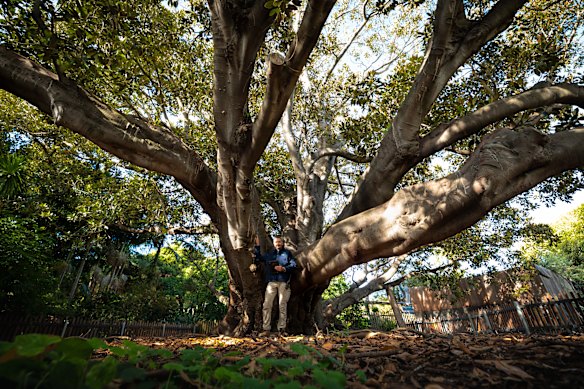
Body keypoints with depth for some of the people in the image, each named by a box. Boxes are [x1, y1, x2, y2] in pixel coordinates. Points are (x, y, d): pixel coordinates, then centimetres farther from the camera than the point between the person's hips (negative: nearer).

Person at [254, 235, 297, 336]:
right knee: (266, 305, -5)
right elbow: (259, 257, 29)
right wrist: (257, 246, 21)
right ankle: (266, 329, 1)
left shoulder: (287, 253, 9)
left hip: (283, 282, -2)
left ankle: (281, 329, 9)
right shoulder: (269, 254, 17)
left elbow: (293, 265, 1)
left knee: (282, 305, 1)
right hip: (271, 282, 2)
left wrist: (284, 269, -12)